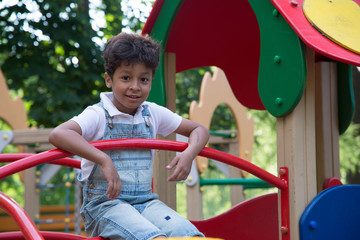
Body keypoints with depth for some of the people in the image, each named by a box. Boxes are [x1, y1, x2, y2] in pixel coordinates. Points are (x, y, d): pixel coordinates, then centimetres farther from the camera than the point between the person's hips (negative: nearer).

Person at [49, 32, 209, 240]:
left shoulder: (153, 114, 11)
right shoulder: (99, 115, -6)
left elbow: (199, 130, 19)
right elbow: (58, 135, -25)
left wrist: (189, 155, -4)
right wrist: (104, 160, -33)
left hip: (145, 201, 5)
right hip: (103, 203, -5)